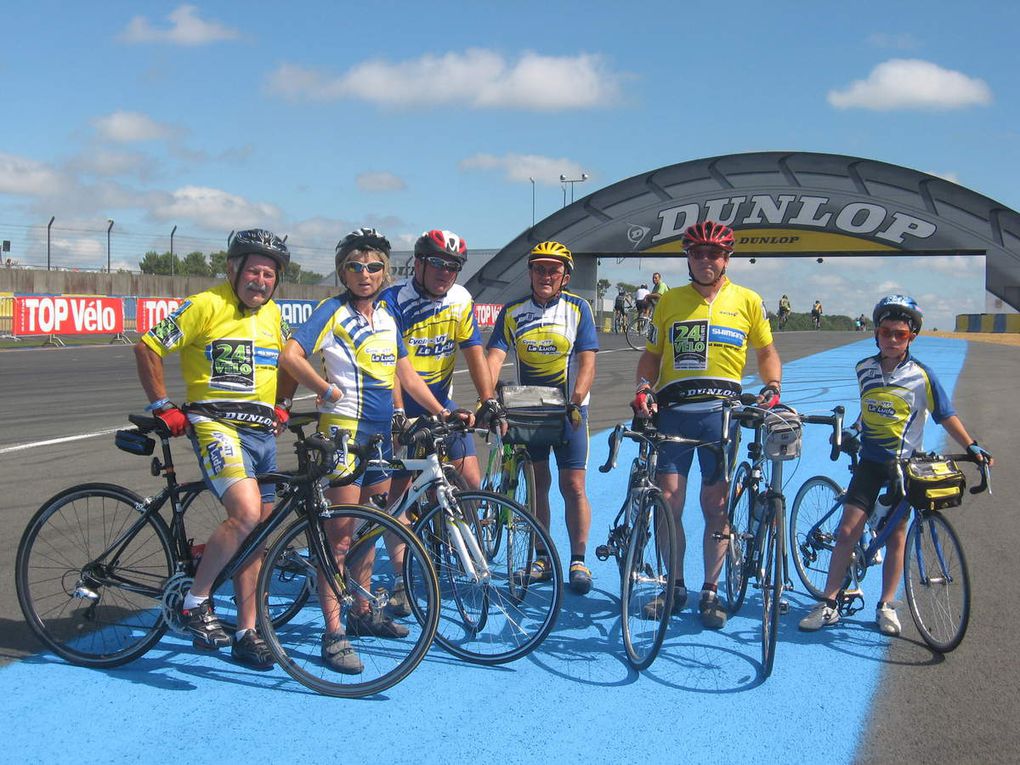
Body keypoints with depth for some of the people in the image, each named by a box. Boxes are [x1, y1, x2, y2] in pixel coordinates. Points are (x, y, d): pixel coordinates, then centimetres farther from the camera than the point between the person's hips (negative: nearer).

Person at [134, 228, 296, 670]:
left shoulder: (272, 314, 13)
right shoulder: (206, 306, -8)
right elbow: (148, 348, -6)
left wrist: (282, 405, 18)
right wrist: (162, 407, -7)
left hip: (262, 432, 7)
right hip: (216, 425, -7)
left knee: (255, 536, 9)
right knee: (247, 515, -26)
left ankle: (247, 634, 19)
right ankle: (195, 602, -7)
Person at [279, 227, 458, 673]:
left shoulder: (386, 316, 13)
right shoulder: (334, 311, -8)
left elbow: (405, 373, 17)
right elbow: (291, 356, -18)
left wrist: (440, 412, 10)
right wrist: (327, 390, -12)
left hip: (380, 433, 7)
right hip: (345, 432, -7)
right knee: (340, 536, -6)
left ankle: (362, 614, 30)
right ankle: (333, 636, -4)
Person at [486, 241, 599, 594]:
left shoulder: (578, 308, -5)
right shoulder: (513, 312, 0)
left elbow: (587, 362, -11)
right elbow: (494, 357, -10)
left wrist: (575, 402, -25)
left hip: (568, 409, -2)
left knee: (573, 486, -4)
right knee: (537, 483, 7)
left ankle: (578, 561, 6)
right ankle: (543, 558, 17)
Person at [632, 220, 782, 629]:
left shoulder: (748, 301, 7)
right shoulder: (669, 301, 10)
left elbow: (767, 351, 15)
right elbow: (652, 354, 16)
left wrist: (772, 387, -3)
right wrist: (644, 388, -2)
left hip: (720, 411, -1)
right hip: (672, 411, 1)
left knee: (716, 506, 2)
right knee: (667, 502, -1)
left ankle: (711, 592, 14)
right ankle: (674, 587, 13)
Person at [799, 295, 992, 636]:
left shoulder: (921, 376, -8)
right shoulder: (865, 369, 2)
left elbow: (946, 416, -4)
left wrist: (971, 446, -12)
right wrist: (853, 430, 8)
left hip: (903, 465, -2)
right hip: (870, 461, 2)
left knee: (896, 536, 4)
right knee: (847, 530, -6)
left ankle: (886, 606, 18)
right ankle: (829, 605, 0)